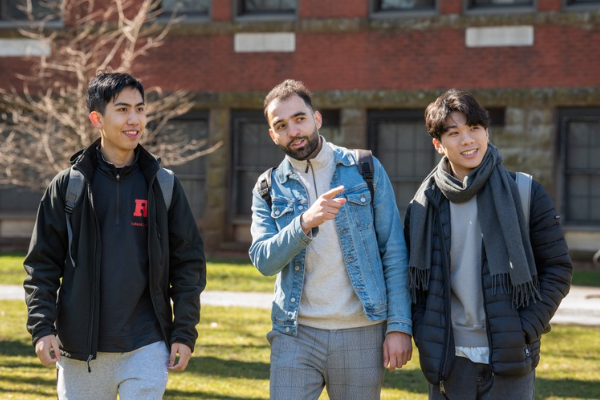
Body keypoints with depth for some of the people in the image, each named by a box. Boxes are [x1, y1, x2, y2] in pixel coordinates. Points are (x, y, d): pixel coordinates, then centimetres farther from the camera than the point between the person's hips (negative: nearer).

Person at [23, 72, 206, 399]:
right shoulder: (68, 185, 3)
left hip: (147, 348, 0)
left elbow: (188, 261, 6)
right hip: (80, 350, 0)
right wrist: (42, 327, -7)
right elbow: (42, 262, 3)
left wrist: (184, 332, 0)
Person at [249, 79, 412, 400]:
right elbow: (263, 261, -7)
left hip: (362, 334, -1)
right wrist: (305, 223, -24)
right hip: (295, 335, 1)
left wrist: (399, 325, -7)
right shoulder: (269, 189, 6)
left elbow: (394, 252, 0)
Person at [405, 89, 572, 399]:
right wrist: (424, 335, -1)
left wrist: (527, 329, -9)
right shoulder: (425, 204, 4)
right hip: (449, 360, 2)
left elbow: (557, 268, 0)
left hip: (510, 361, -2)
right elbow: (414, 277, 12)